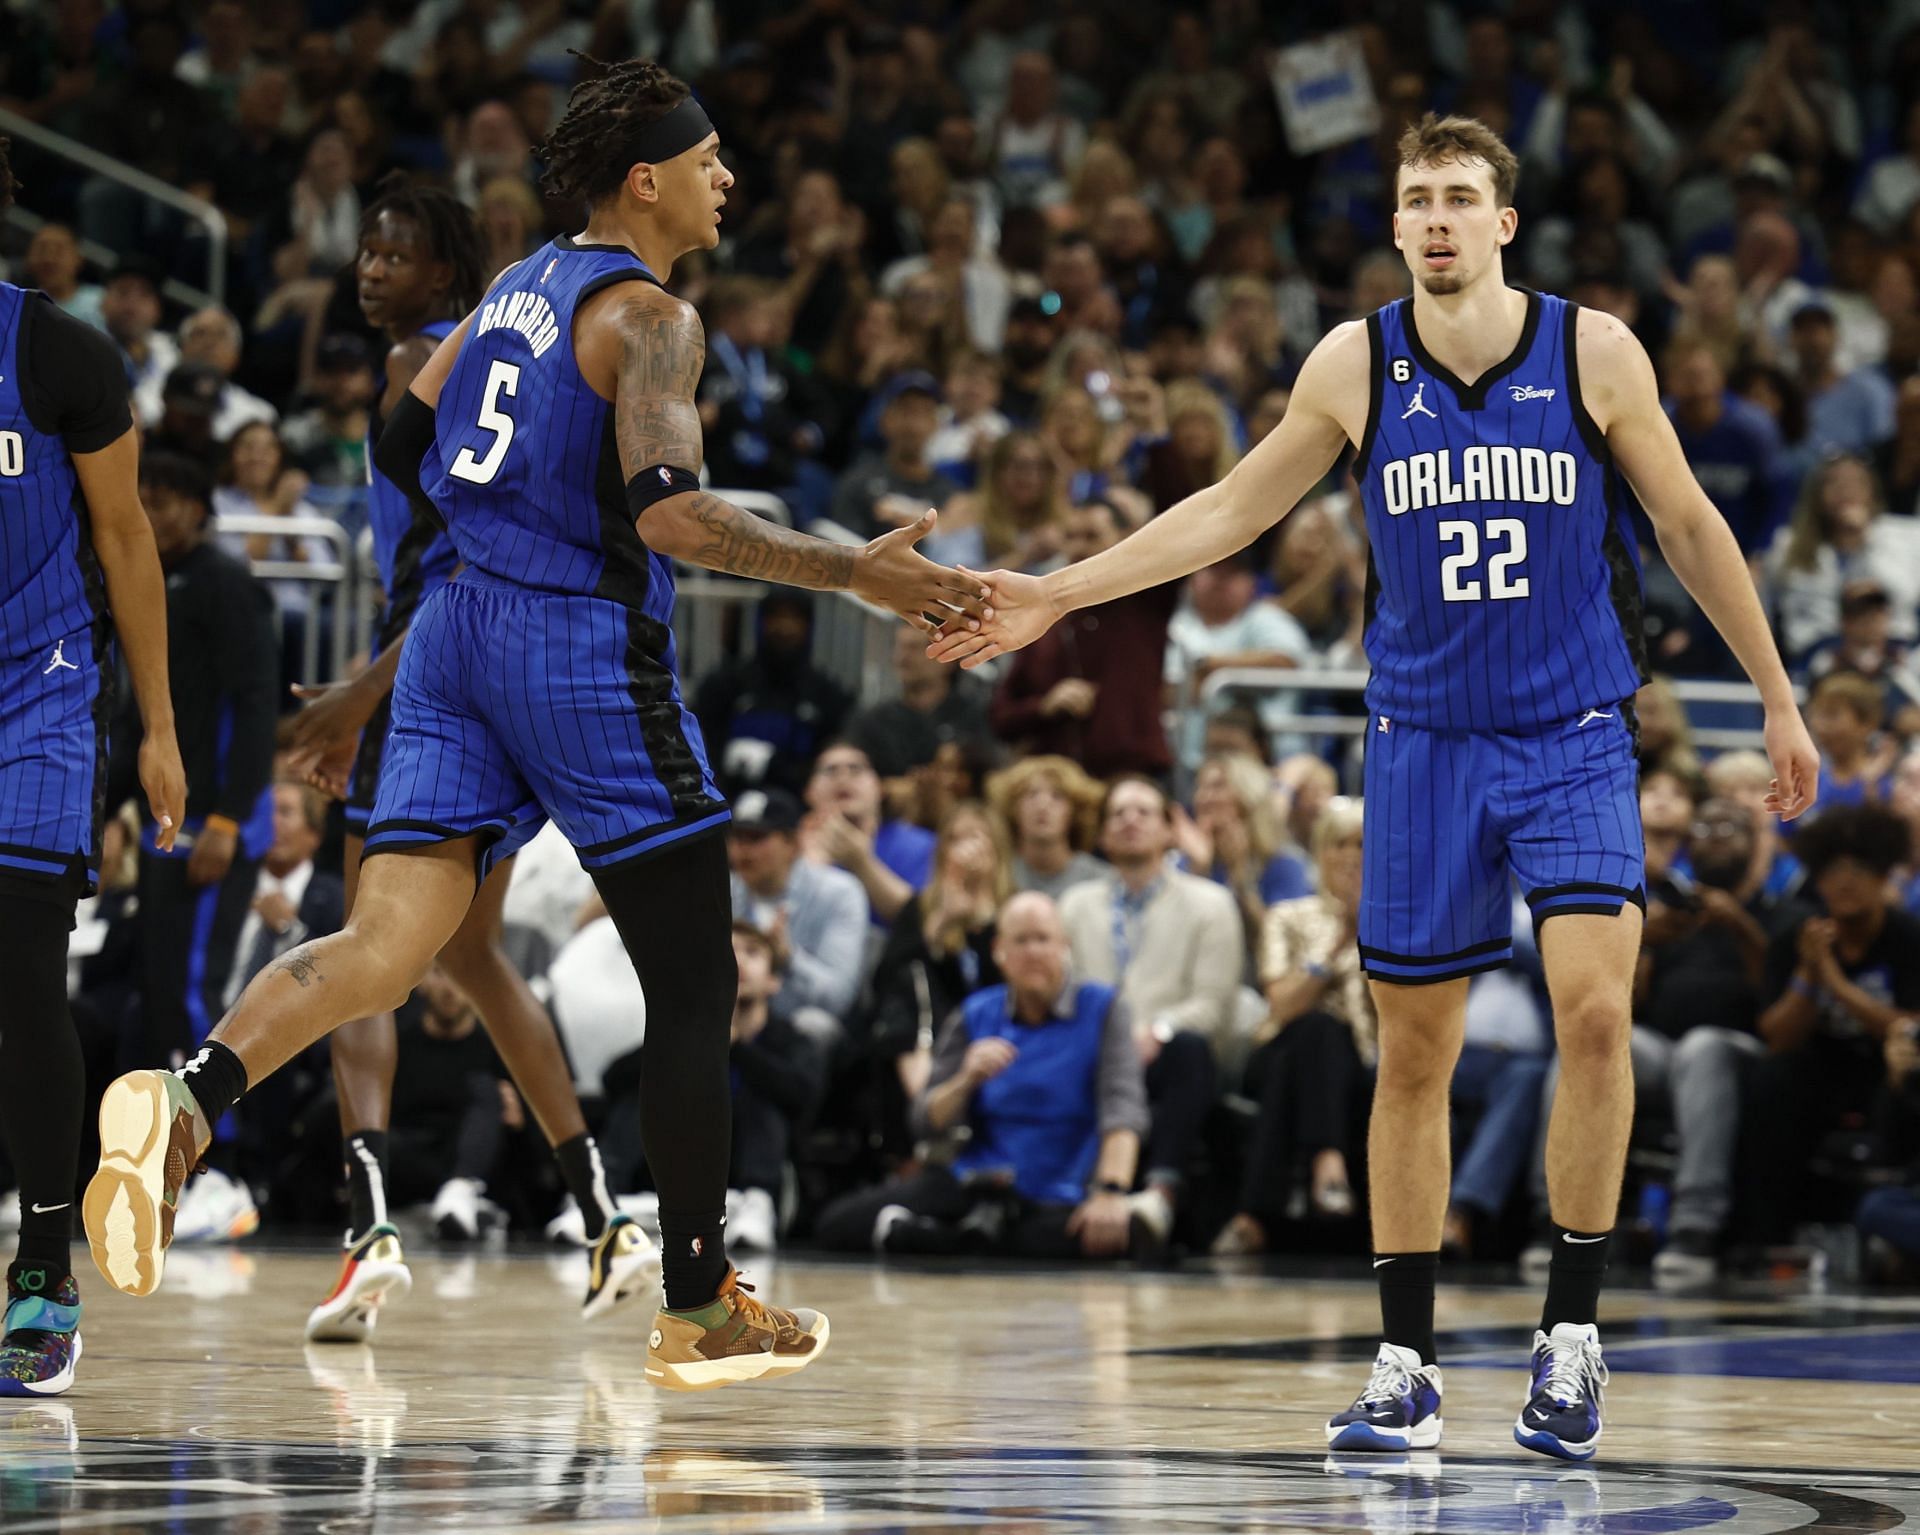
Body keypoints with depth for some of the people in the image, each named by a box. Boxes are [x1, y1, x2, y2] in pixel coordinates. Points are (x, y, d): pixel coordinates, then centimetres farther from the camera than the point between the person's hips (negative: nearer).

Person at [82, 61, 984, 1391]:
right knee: (694, 983, 6)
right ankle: (700, 1314, 11)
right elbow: (670, 510, -23)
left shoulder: (521, 286, 16)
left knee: (386, 946, -4)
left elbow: (403, 449, 22)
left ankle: (189, 1103, -32)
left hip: (459, 631, 7)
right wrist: (855, 575, -23)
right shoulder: (649, 316, -9)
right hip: (586, 647, -7)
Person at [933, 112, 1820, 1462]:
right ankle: (1407, 1369, 14)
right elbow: (1231, 512, 8)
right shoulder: (1356, 365, -1)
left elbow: (1690, 525, 5)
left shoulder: (1594, 352, -5)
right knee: (1414, 1054, 4)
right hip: (1426, 740, 2)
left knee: (1595, 1009, -19)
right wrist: (1057, 595, 3)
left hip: (1575, 740, -2)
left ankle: (1573, 1335, -6)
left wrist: (1779, 699, 8)